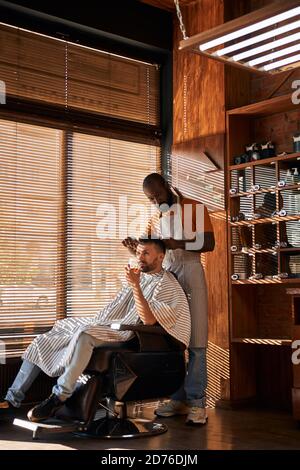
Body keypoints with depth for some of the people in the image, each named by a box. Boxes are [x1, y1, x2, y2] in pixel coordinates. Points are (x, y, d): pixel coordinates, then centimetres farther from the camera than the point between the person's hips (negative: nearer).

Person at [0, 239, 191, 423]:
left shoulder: (166, 284, -5)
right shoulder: (141, 276, 21)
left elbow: (149, 319, -20)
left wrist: (135, 285, -26)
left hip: (125, 335, -9)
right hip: (105, 325, 9)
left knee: (85, 334, -40)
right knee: (42, 342, 1)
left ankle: (59, 396, -30)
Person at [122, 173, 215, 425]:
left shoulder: (195, 208, 1)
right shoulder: (155, 217, 18)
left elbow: (209, 243, -6)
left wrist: (179, 244, -19)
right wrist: (134, 245, -4)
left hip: (189, 273, -5)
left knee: (195, 338, -6)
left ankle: (197, 402, -5)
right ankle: (178, 398, 8)